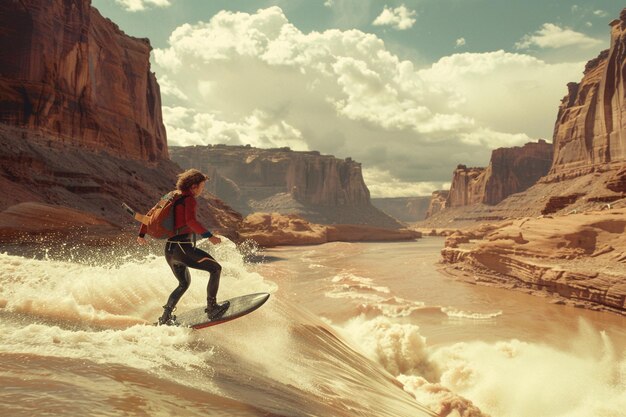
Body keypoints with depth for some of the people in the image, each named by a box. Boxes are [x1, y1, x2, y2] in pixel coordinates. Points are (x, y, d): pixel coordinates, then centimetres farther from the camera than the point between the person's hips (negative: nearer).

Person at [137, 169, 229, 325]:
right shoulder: (189, 199, -9)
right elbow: (191, 221, -28)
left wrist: (141, 234, 31)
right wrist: (210, 236, -28)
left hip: (170, 250, 9)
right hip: (183, 248, -9)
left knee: (184, 283, 26)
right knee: (215, 268, 0)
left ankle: (165, 317, 26)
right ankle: (212, 308, 0)